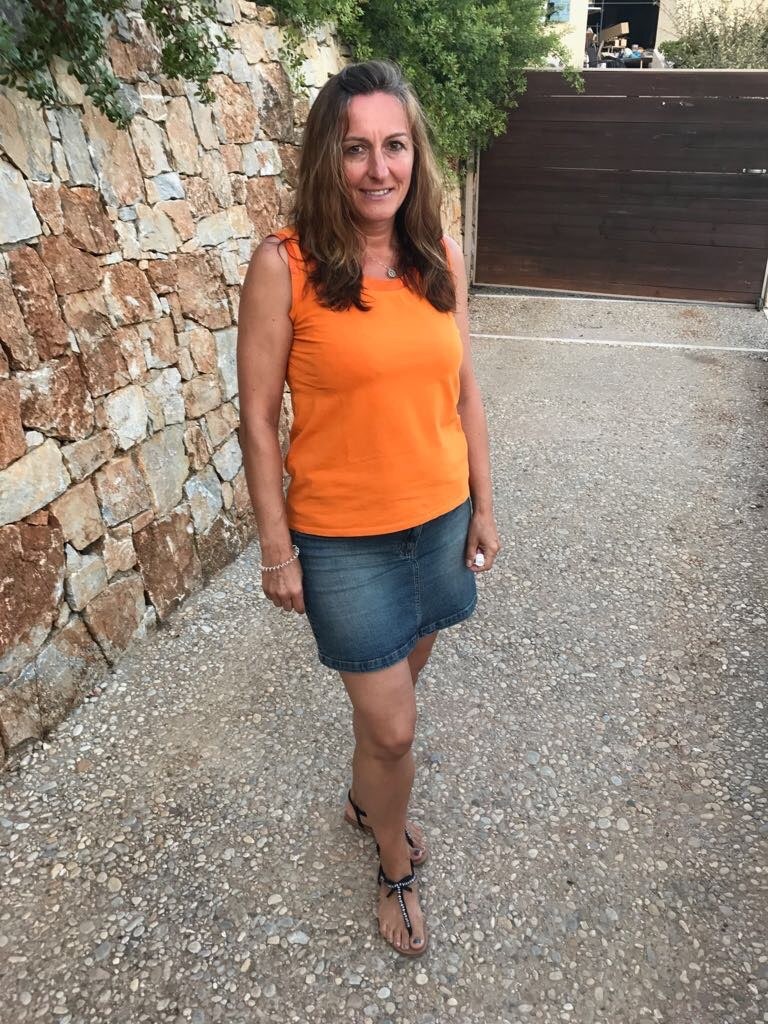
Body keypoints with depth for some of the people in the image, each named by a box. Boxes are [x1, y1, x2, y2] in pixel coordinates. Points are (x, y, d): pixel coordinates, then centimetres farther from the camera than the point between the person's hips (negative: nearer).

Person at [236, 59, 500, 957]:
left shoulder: (440, 260, 0)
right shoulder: (285, 265, -14)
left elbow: (463, 390, 7)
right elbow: (257, 419, -10)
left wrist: (482, 505, 7)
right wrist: (277, 549, -9)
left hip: (439, 520, 5)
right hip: (342, 538, -4)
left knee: (397, 678, 22)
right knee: (392, 727, 7)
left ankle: (364, 799, 53)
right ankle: (396, 871, 37)